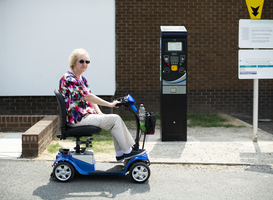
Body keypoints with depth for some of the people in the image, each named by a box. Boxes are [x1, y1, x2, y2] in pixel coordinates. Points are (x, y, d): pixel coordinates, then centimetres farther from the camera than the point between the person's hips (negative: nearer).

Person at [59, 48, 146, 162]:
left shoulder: (82, 79, 15)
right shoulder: (69, 79, -17)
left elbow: (90, 98, 16)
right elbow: (87, 97, -23)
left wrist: (99, 113, 1)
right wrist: (110, 104, -20)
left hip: (86, 115, 9)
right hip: (78, 119, -9)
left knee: (115, 119, 2)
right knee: (115, 119, -13)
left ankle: (120, 154, 5)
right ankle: (127, 151, -3)